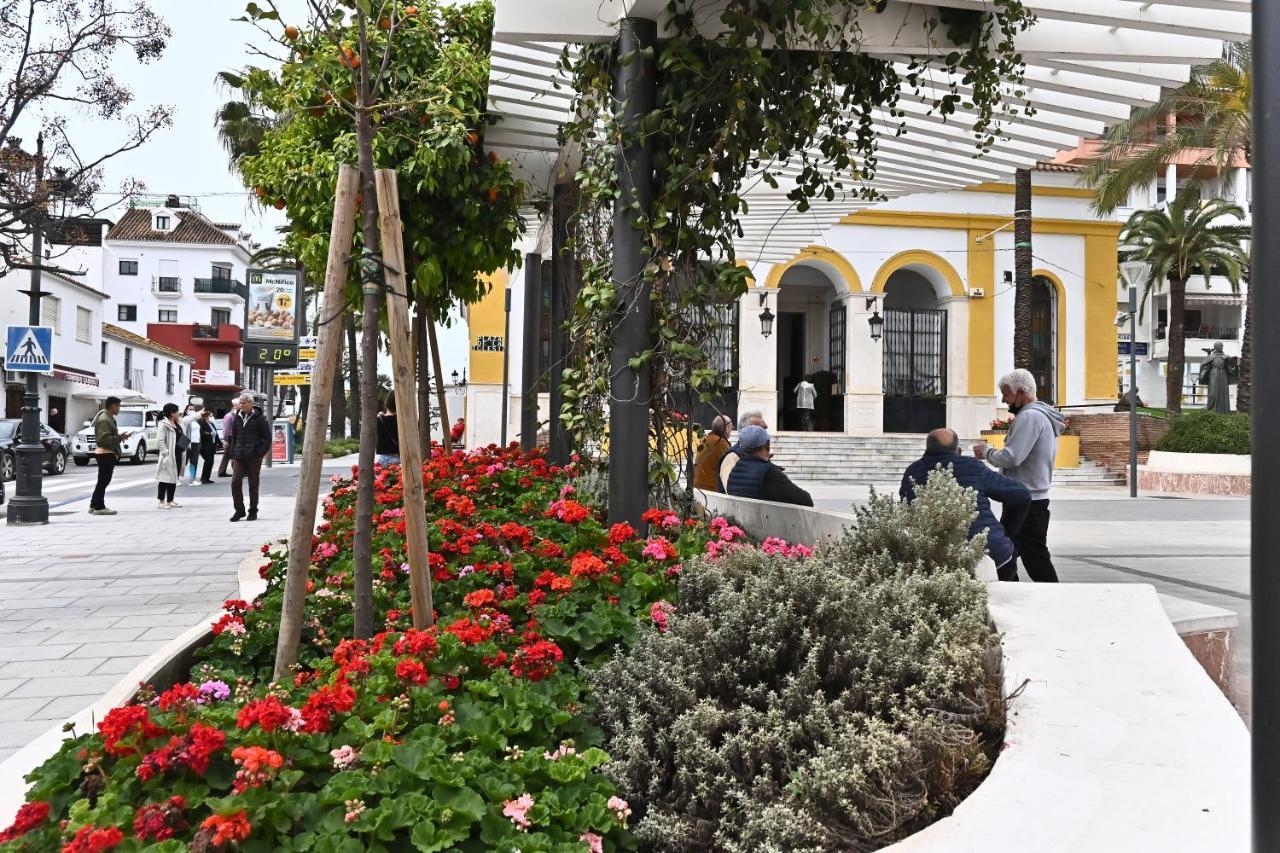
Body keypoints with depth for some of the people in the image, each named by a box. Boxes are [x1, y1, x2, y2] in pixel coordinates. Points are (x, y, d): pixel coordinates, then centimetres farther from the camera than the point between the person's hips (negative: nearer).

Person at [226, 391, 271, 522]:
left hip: (254, 457, -3)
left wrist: (261, 453, -10)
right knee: (235, 482, -8)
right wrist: (232, 455, 10)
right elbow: (233, 437, 17)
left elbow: (267, 438, -1)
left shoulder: (259, 418, -3)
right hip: (239, 457, 4)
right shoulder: (237, 418, 10)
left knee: (253, 485, 3)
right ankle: (239, 510, 4)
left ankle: (253, 512, 14)